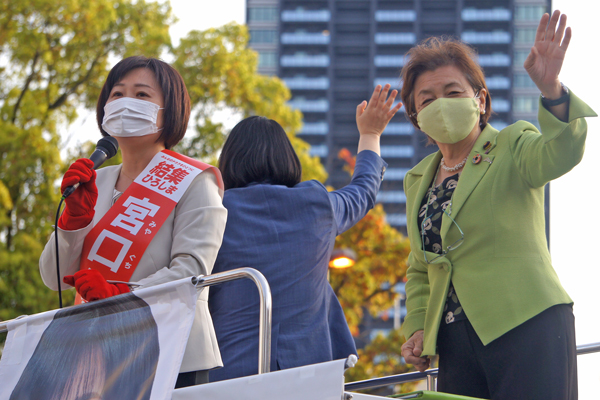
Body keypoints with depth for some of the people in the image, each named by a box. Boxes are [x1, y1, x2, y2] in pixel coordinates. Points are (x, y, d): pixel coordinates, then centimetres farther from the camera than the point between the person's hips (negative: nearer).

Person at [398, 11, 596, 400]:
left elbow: (560, 154, -24)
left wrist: (551, 89, -42)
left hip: (526, 327, -5)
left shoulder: (513, 148, 0)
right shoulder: (419, 179, 16)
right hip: (455, 344, 5)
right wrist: (417, 327, 9)